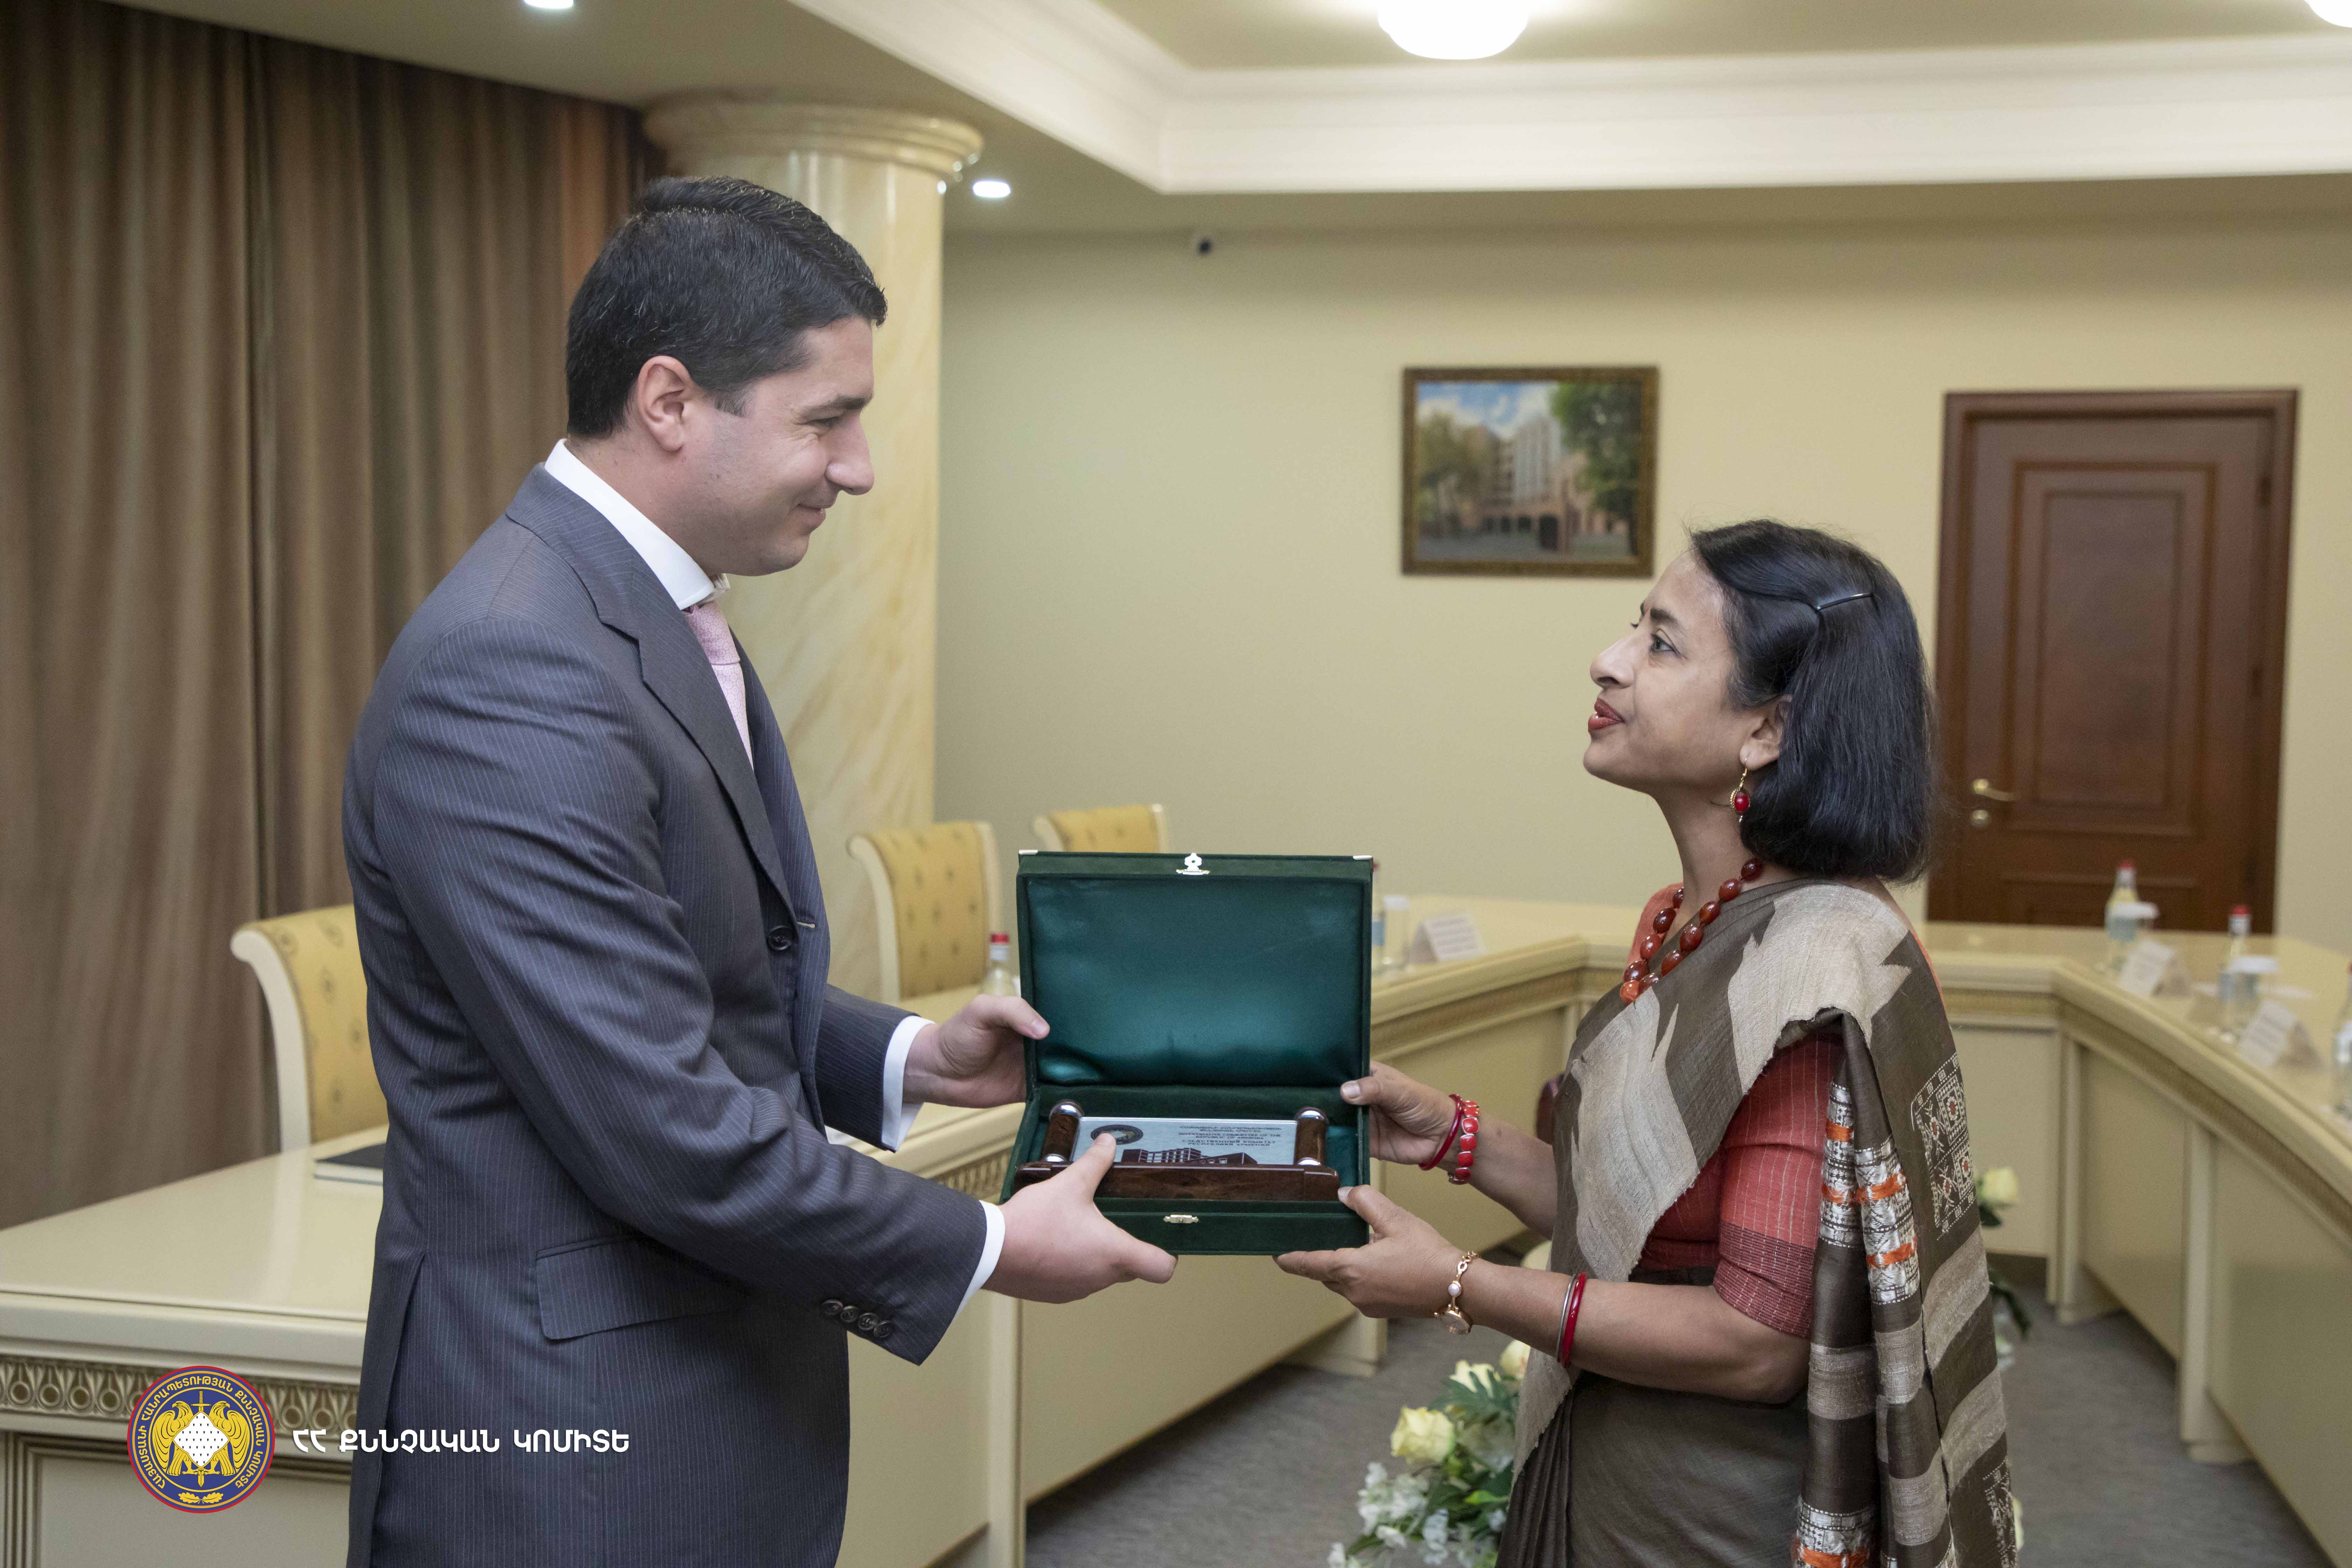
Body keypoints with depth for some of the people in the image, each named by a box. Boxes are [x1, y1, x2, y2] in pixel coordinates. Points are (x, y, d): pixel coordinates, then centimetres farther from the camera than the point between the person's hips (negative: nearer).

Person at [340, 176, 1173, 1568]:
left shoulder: (668, 619, 8)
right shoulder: (509, 676, -23)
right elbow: (662, 1128, -24)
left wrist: (908, 1059, 3)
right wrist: (986, 1250, -14)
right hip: (577, 1450, -9)